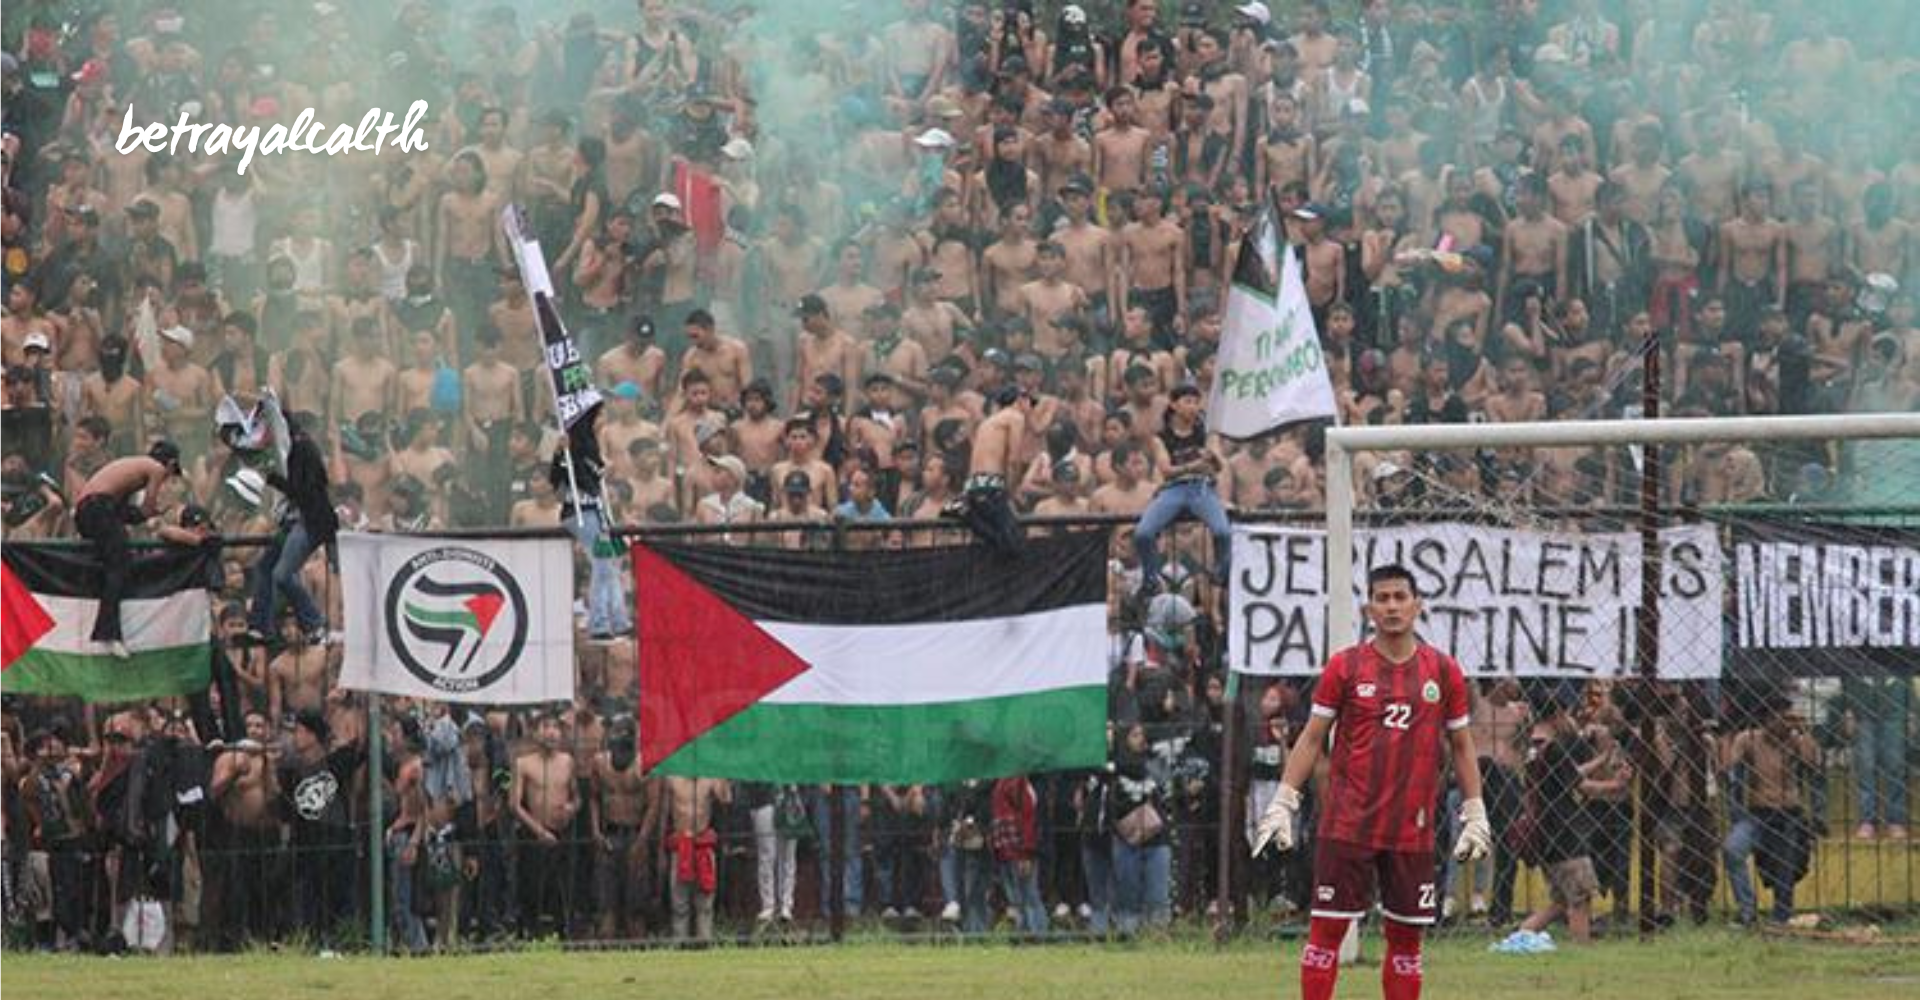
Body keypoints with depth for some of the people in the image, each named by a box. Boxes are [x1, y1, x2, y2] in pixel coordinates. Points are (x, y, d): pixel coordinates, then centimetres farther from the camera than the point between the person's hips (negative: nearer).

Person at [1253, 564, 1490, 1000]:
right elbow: (1312, 738, 3)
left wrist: (1475, 815, 8)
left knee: (1406, 935, 6)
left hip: (1412, 829, 2)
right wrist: (1283, 804, -2)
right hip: (1346, 826, -2)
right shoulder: (1345, 666, 1)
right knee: (1326, 928, -3)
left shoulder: (1443, 670, 5)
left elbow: (1462, 747, 12)